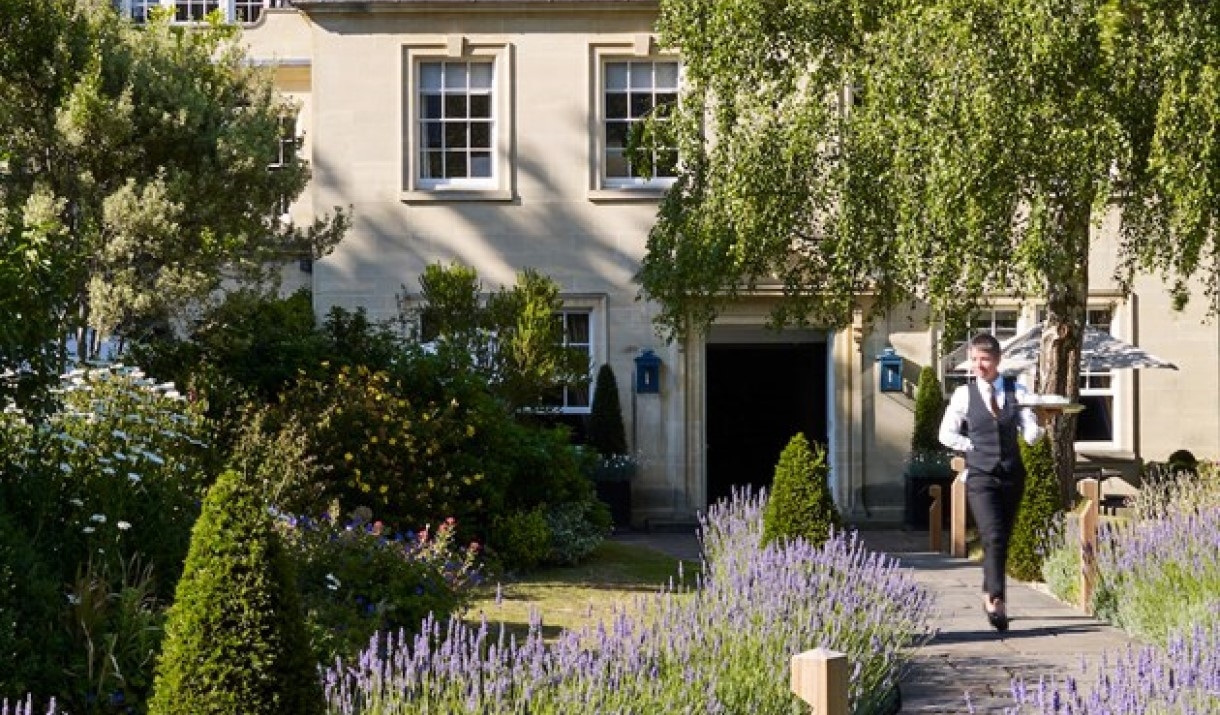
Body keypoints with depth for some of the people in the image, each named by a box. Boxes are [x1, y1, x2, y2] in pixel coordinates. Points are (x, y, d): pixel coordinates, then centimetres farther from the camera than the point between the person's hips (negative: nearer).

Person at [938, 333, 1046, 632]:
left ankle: (990, 595, 29)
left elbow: (1031, 436, -3)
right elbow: (947, 433, 8)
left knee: (1002, 540, 12)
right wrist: (974, 447, -3)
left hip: (1012, 474, 3)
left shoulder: (1016, 391, 2)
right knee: (993, 537, -17)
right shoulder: (964, 394, -1)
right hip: (980, 476, -3)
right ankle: (996, 600, -20)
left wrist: (1039, 422, -24)